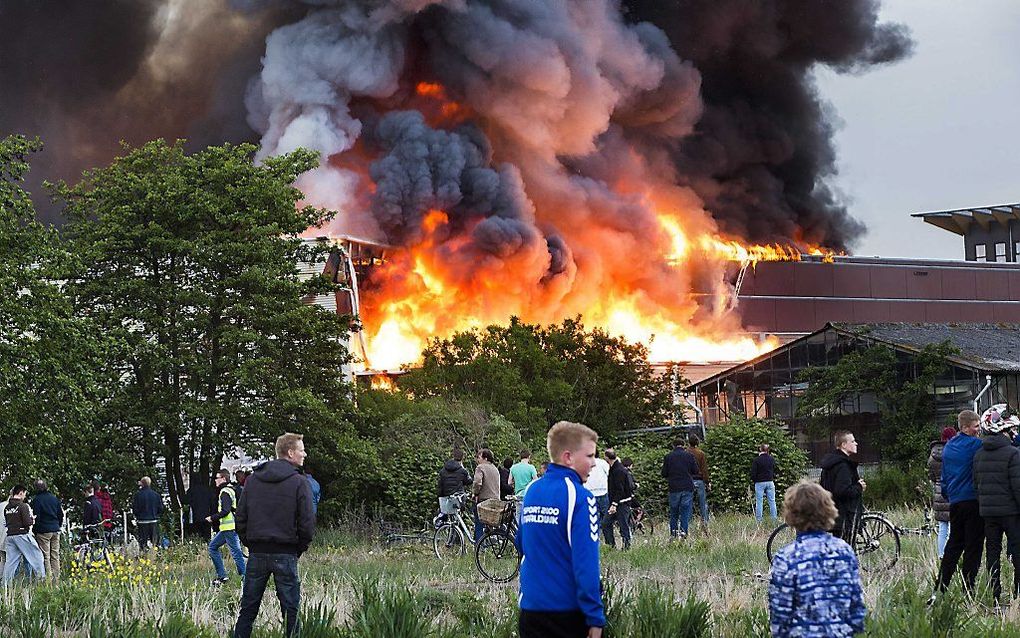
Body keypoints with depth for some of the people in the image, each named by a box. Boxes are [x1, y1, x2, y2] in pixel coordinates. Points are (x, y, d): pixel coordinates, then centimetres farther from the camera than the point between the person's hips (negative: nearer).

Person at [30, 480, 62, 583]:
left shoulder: (37, 500, -8)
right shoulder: (54, 498, 9)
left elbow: (36, 517, -10)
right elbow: (61, 514, 14)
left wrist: (34, 531, -2)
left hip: (43, 531, -5)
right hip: (55, 530, 5)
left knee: (45, 556, -3)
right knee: (55, 556, 8)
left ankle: (48, 578, -7)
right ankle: (56, 578, 7)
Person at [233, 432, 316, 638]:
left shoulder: (252, 480, 6)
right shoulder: (299, 482, -6)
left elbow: (240, 518, 7)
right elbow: (307, 523, -9)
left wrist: (250, 544, 14)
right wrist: (299, 550, 5)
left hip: (257, 553, 4)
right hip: (285, 555, -4)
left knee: (248, 607, 10)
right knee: (290, 608, 2)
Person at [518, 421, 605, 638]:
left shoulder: (532, 491, 7)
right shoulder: (579, 498, -14)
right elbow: (586, 563, -18)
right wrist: (595, 617, -16)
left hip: (531, 606, 6)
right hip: (569, 610, -6)